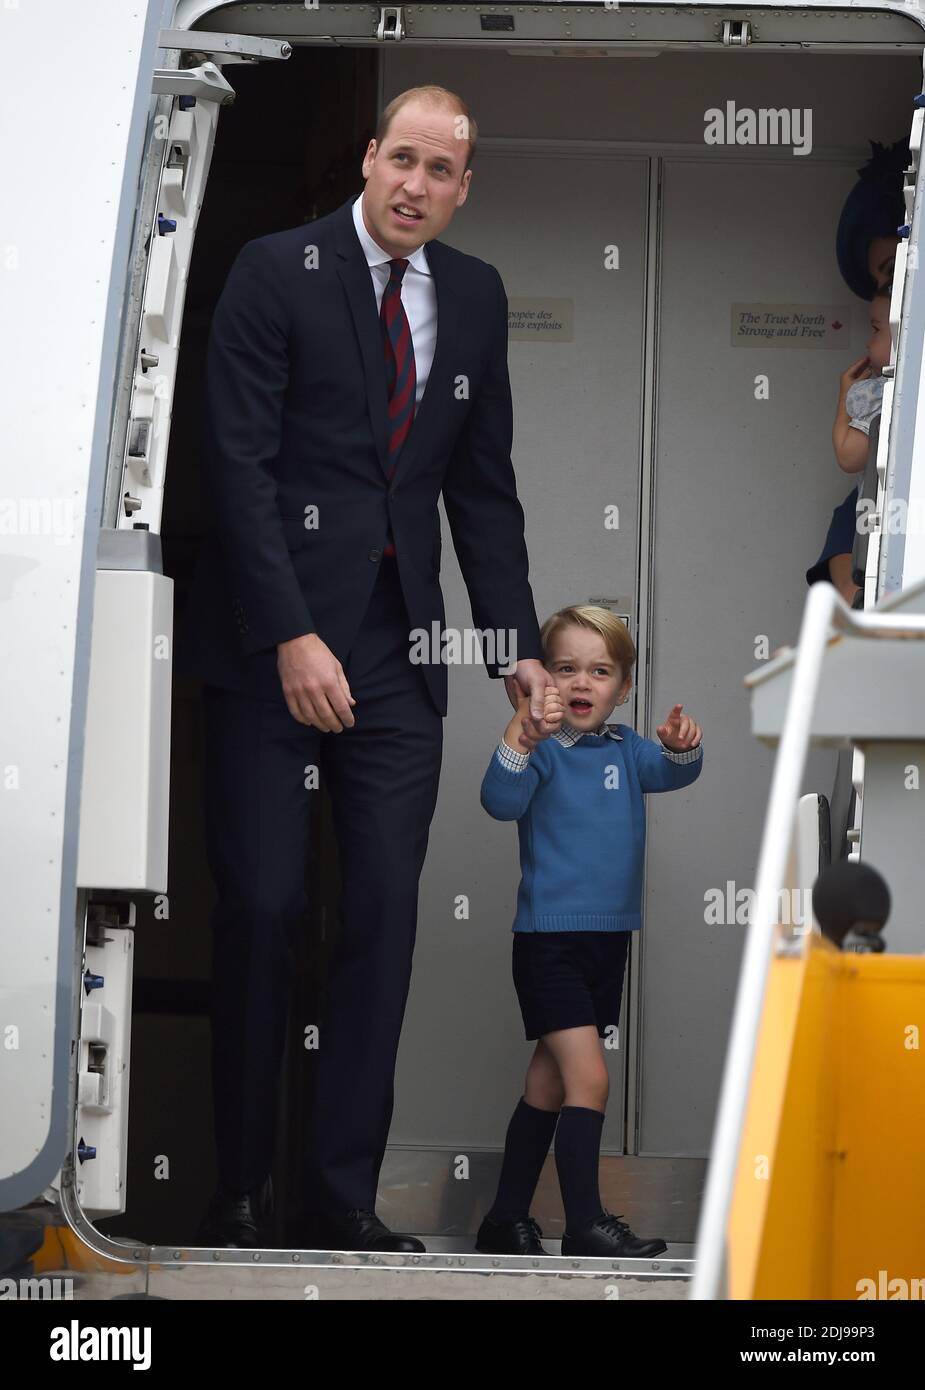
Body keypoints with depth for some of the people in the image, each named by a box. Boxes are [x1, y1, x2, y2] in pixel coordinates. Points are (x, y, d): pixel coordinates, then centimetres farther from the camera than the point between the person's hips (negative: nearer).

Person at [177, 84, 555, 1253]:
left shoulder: (475, 296, 11)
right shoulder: (276, 271, -6)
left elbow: (483, 486, 15)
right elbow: (239, 463, -11)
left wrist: (517, 645, 6)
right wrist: (292, 639, -18)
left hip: (397, 650, 4)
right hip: (271, 644, -4)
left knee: (385, 913, 0)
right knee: (262, 906, -4)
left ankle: (342, 1198, 6)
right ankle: (238, 1191, 6)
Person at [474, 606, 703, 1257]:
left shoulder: (626, 749, 7)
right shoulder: (542, 750, -9)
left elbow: (671, 772, -8)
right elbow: (502, 802, -25)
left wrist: (681, 746, -31)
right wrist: (520, 733, -40)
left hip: (609, 938, 6)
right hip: (549, 936, -6)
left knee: (549, 1087, 12)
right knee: (589, 1078, -14)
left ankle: (507, 1220, 20)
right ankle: (586, 1224, -10)